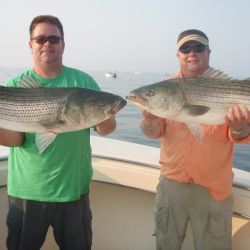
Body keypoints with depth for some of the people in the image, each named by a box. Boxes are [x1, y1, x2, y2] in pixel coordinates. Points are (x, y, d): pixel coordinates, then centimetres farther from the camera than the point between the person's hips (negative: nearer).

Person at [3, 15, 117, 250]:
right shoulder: (14, 87, -2)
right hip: (25, 192, 0)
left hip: (73, 189, 1)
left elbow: (105, 130, -1)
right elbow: (15, 138, -9)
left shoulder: (83, 81, -1)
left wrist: (106, 119, -24)